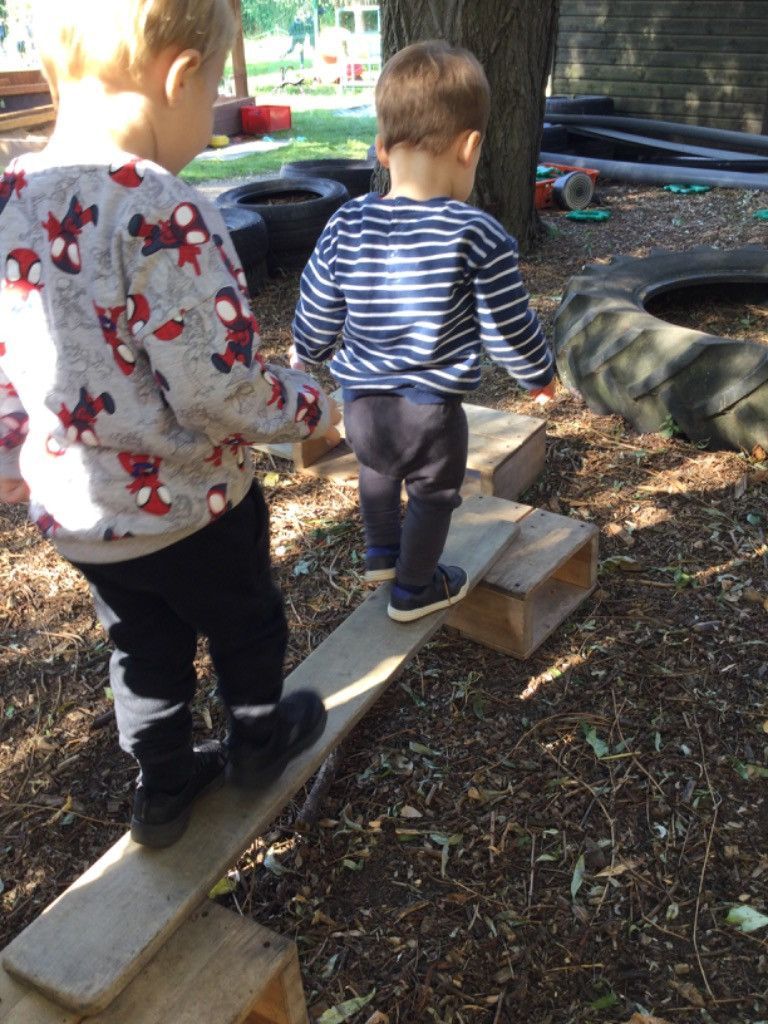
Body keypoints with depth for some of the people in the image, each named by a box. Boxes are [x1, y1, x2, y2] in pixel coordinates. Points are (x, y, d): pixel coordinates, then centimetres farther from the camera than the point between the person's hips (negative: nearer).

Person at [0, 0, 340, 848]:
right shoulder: (164, 216, -27)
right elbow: (218, 390, -27)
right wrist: (307, 408, -8)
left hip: (72, 507, 6)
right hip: (189, 505, -6)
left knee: (143, 649, 24)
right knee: (245, 624, 22)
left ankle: (164, 789, 42)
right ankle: (255, 742, 47)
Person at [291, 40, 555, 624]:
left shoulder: (345, 228, -7)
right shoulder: (477, 236, -18)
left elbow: (317, 311, 4)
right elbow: (509, 330, -10)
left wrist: (306, 355, 26)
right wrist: (539, 376, 10)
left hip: (361, 402, 4)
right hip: (433, 409, -4)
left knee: (378, 468, 33)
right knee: (434, 496, 20)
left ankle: (381, 553, 50)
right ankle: (414, 590, 38)